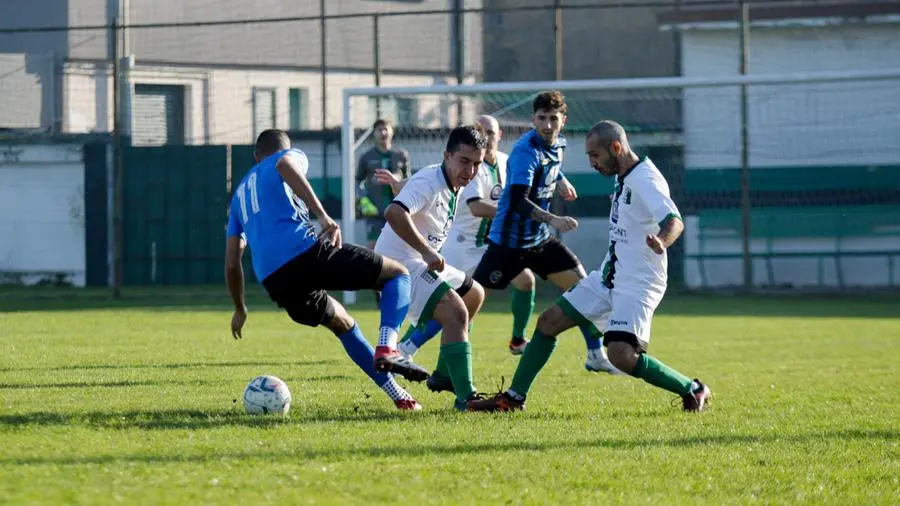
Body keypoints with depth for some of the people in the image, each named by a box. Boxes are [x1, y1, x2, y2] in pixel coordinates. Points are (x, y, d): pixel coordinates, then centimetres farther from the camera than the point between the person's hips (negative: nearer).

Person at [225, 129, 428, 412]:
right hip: (305, 252, -6)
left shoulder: (240, 194, 35)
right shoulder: (292, 156, 20)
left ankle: (397, 394, 21)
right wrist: (323, 216, -19)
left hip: (274, 282, 6)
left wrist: (240, 309, 42)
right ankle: (387, 348, -18)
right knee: (398, 274, 7)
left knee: (343, 324, 28)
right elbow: (286, 164, -10)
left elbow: (232, 263, 29)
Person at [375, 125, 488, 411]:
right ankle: (465, 396, -27)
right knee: (456, 313, -24)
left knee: (474, 294, 25)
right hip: (401, 264, -11)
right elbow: (394, 213, -38)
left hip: (421, 262, 11)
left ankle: (443, 376, 30)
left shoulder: (452, 186, 9)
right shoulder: (428, 182, -21)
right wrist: (427, 251, -36)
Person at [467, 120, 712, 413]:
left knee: (621, 355, -24)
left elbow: (675, 221, -36)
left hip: (636, 284, -10)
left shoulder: (645, 180, -20)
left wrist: (660, 242, -54)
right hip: (608, 278, 10)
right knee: (548, 322, 9)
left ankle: (693, 391, -5)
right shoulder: (625, 178, 9)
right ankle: (513, 398, 20)